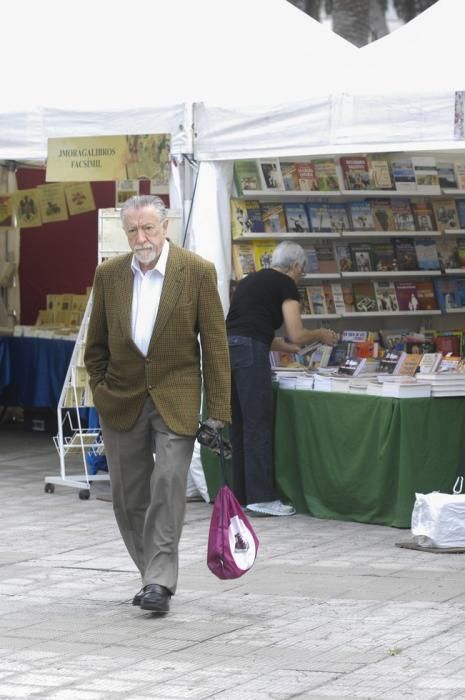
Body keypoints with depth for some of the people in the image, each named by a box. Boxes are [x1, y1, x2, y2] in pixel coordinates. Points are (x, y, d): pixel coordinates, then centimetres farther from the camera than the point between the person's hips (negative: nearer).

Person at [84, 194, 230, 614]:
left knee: (168, 484, -16)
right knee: (128, 497, 7)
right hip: (121, 401, 4)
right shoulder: (109, 274, 2)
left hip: (176, 399, -4)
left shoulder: (198, 272, -7)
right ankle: (153, 574, 22)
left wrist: (219, 413, -8)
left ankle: (160, 583, -13)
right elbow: (96, 344, 13)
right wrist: (101, 391, 6)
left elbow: (215, 345, -5)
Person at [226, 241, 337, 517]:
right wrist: (321, 335, 18)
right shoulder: (285, 284, 3)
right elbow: (297, 335, -2)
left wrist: (293, 349, 38)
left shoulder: (251, 280, 26)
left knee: (240, 426, 12)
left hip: (227, 347, 8)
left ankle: (242, 495, 15)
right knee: (259, 425, -5)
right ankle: (262, 497, -6)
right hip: (250, 353, -8)